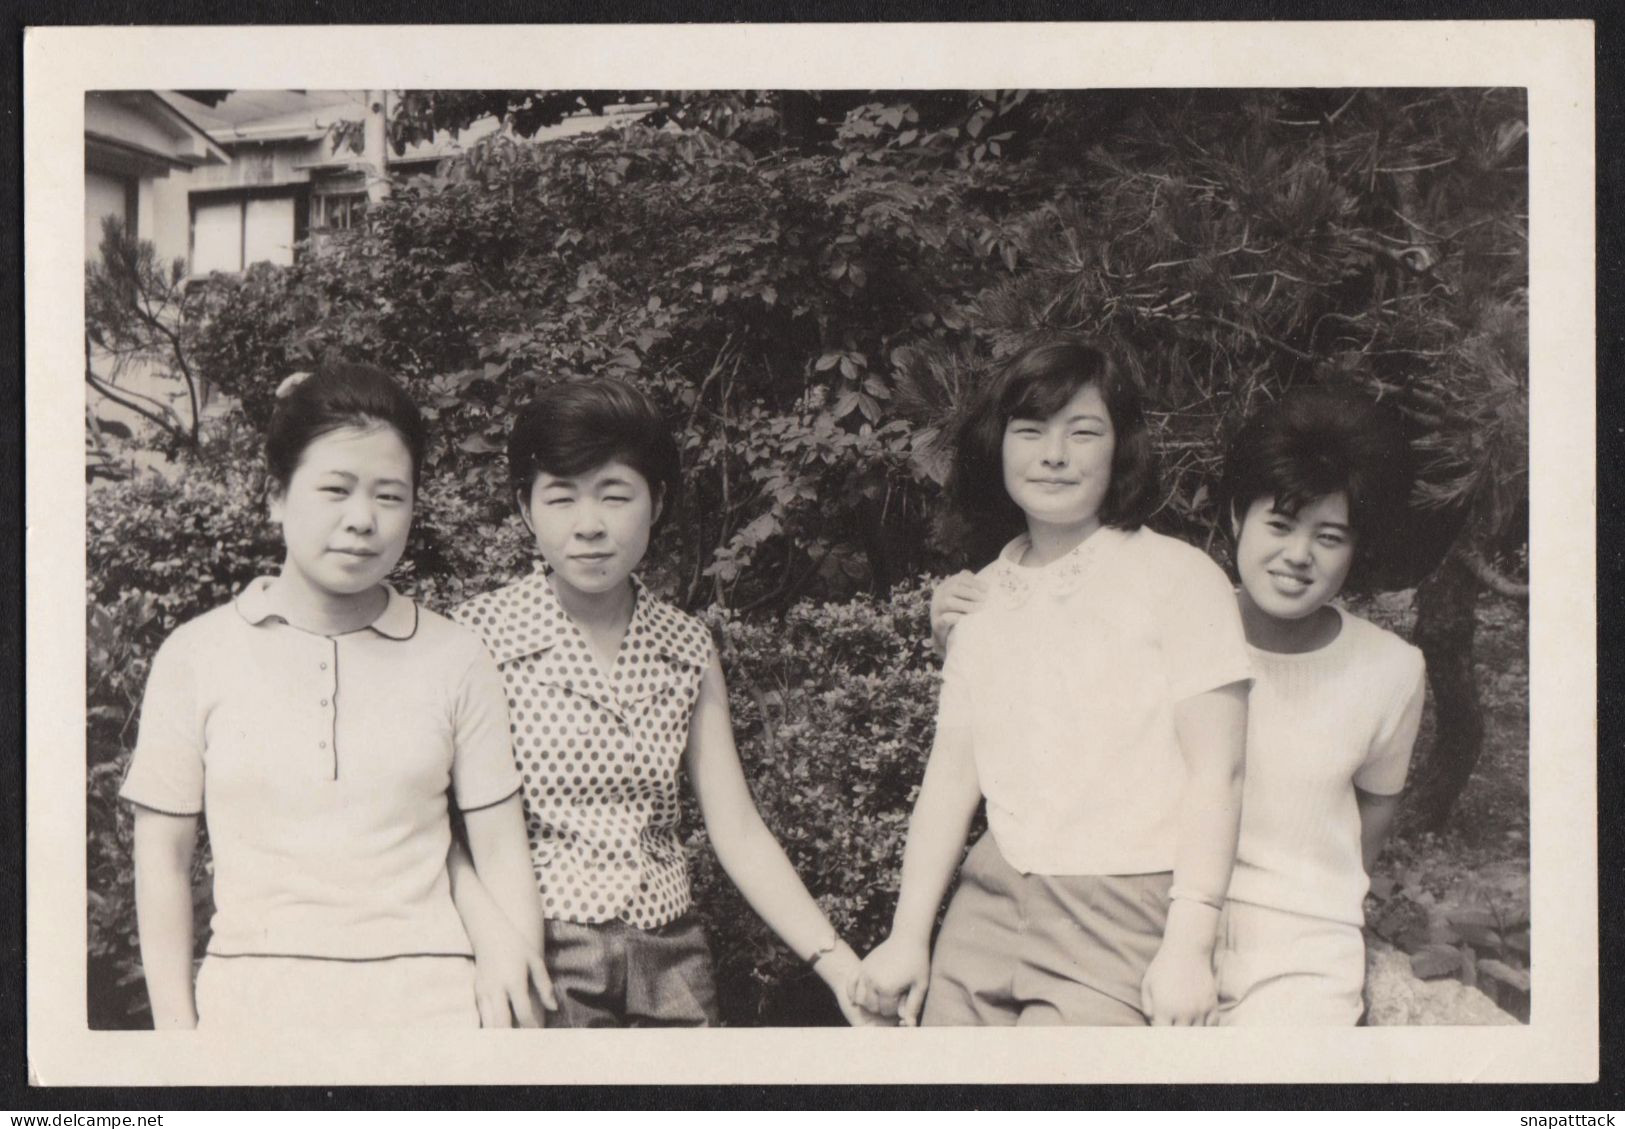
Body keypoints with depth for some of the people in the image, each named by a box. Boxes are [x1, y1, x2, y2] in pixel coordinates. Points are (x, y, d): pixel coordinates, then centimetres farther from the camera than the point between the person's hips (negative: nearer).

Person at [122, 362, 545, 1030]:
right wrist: (176, 1025, 1)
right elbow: (163, 856, 5)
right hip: (251, 997, 0)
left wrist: (522, 1018, 0)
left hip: (427, 997, 0)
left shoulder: (456, 661, 1)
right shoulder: (196, 655, 1)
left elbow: (501, 856, 3)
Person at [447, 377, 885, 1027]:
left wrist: (839, 965, -5)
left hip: (668, 966, 4)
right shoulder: (479, 637, -6)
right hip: (541, 961, -3)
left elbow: (738, 833, 4)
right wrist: (495, 943, -27)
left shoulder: (688, 650, 6)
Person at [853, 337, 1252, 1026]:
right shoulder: (980, 599, 13)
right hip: (989, 905, 5)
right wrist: (908, 937, 10)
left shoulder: (1178, 577, -3)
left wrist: (1188, 943, -13)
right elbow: (951, 774, 13)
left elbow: (1215, 772, -7)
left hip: (1121, 916, -4)